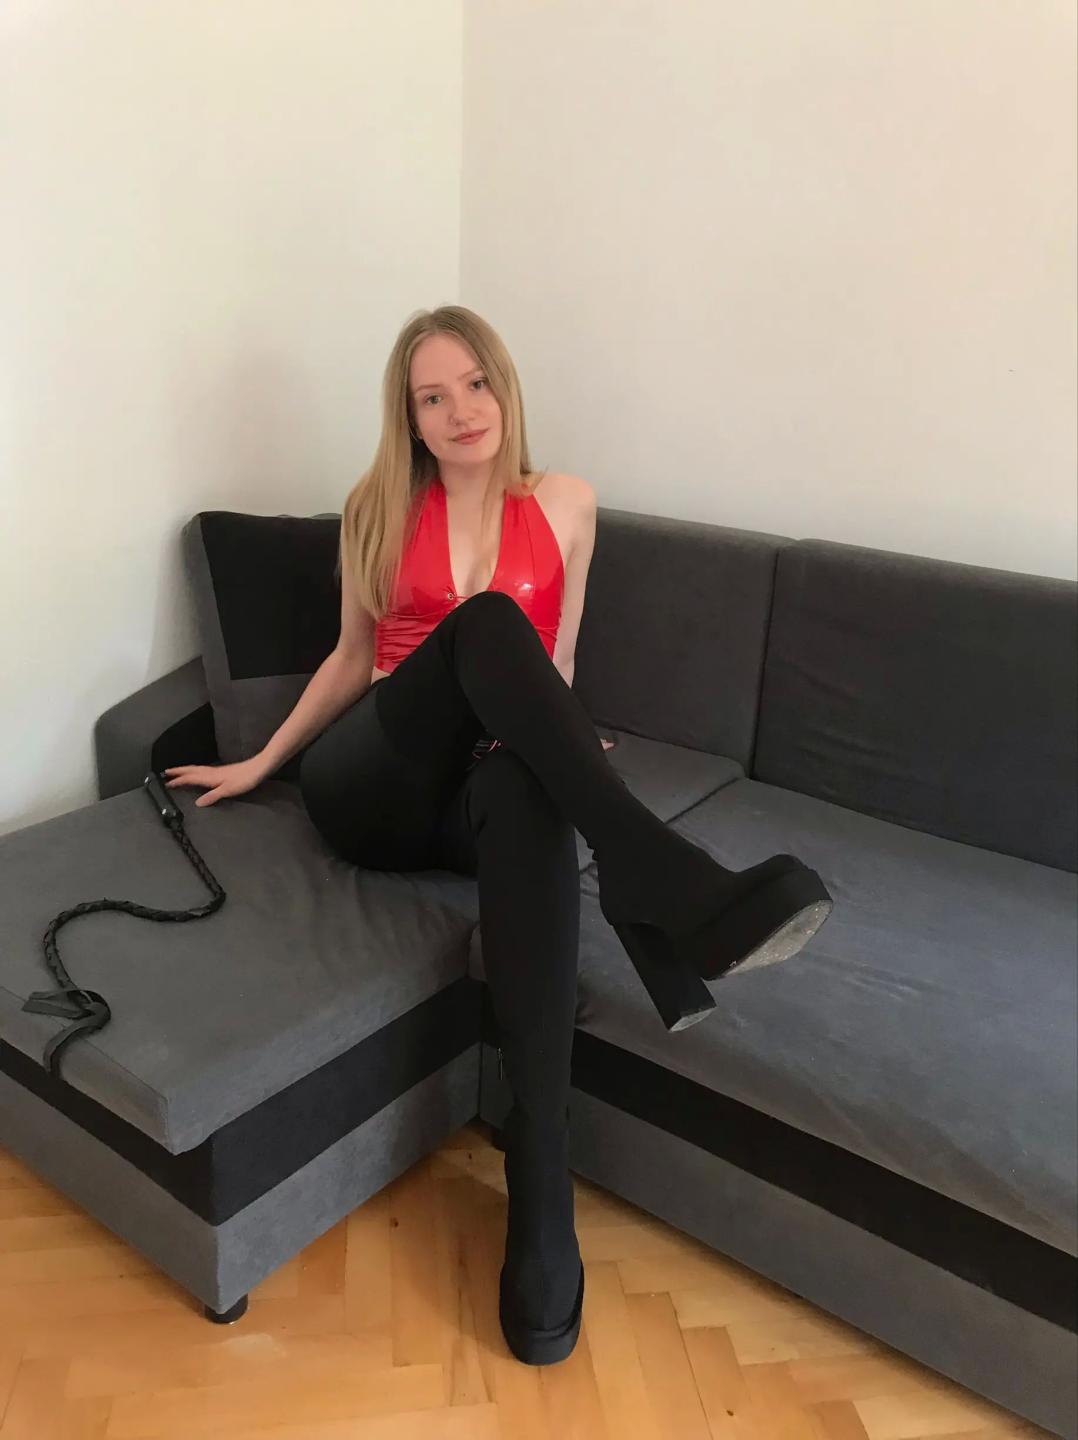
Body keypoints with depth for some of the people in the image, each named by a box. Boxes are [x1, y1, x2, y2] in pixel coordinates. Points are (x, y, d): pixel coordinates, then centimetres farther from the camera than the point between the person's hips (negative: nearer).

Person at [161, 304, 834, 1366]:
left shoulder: (563, 504, 10)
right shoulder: (378, 510, 9)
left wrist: (559, 739, 0)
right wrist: (258, 763, 19)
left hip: (481, 789, 0)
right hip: (371, 791, 0)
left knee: (528, 789, -41)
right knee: (483, 620, -31)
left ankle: (540, 1208, -48)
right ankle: (659, 877, -45)